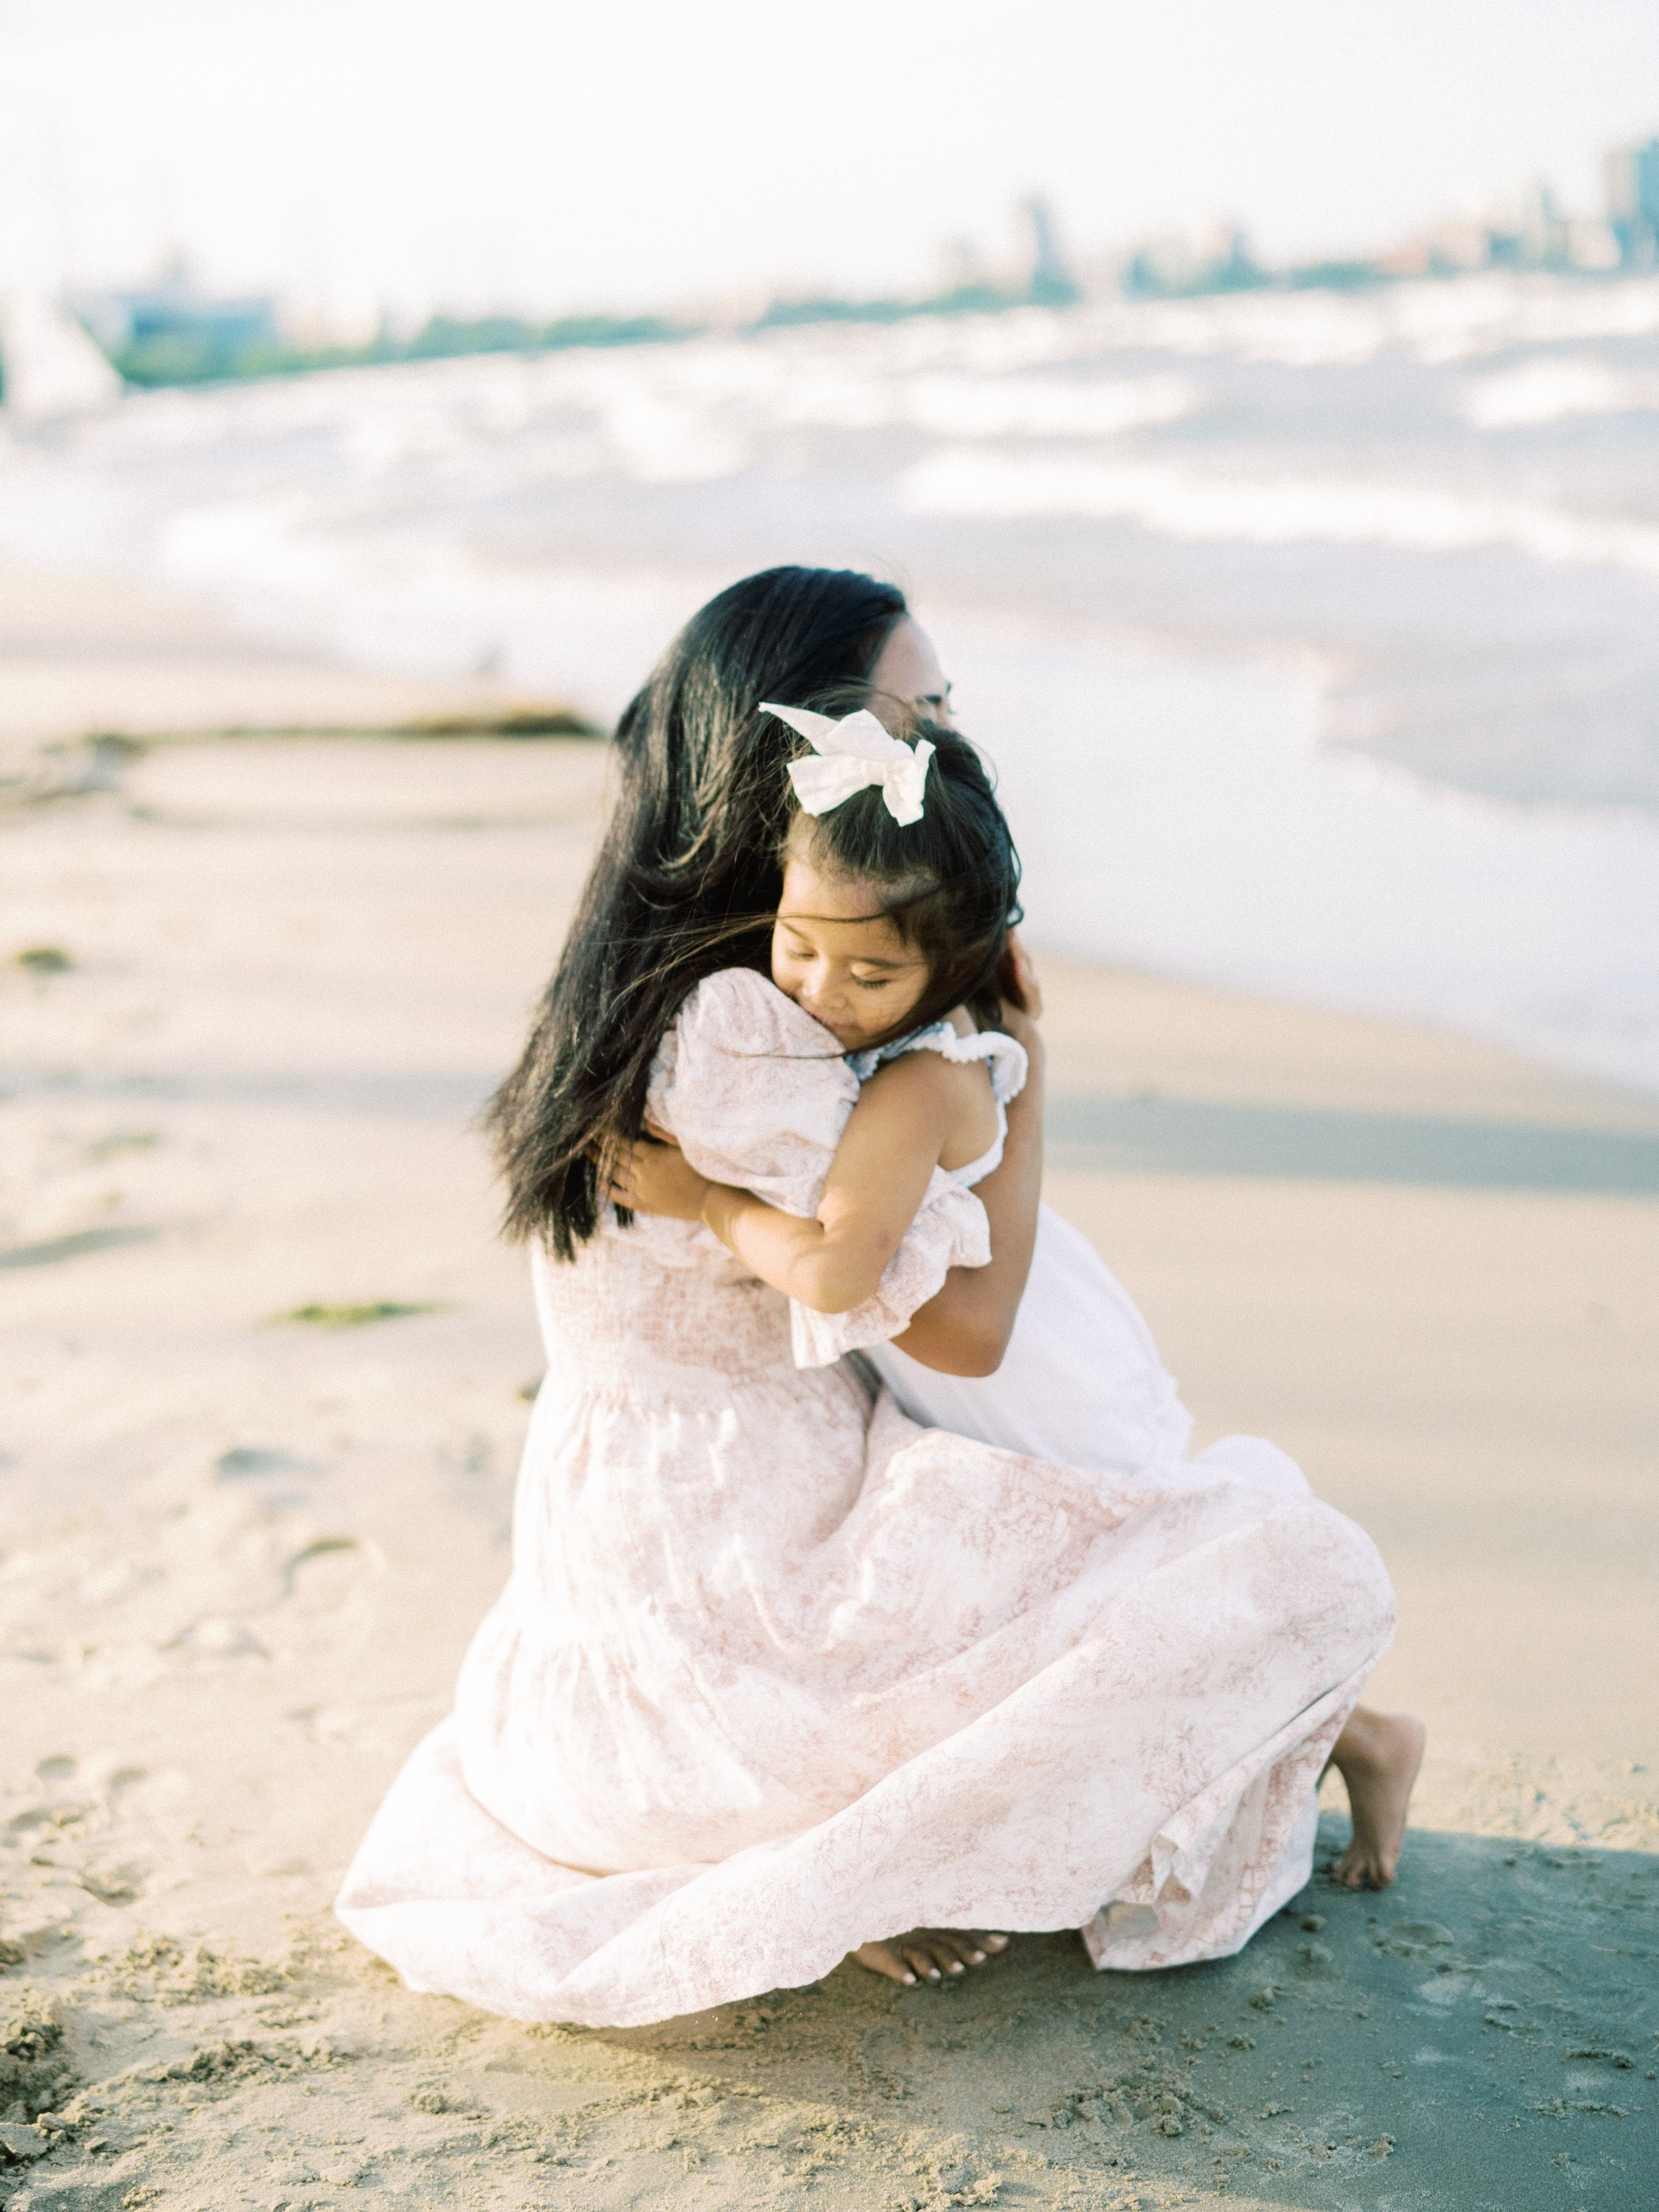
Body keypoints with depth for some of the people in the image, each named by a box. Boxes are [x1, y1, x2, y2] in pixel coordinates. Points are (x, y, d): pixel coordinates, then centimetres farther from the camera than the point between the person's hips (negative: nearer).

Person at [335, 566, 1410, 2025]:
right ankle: (864, 1860, -3)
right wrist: (1024, 1053, -7)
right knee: (1312, 1577, -13)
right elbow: (965, 1325, -17)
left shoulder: (666, 986, 8)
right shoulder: (740, 1038, -23)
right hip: (747, 1616, -10)